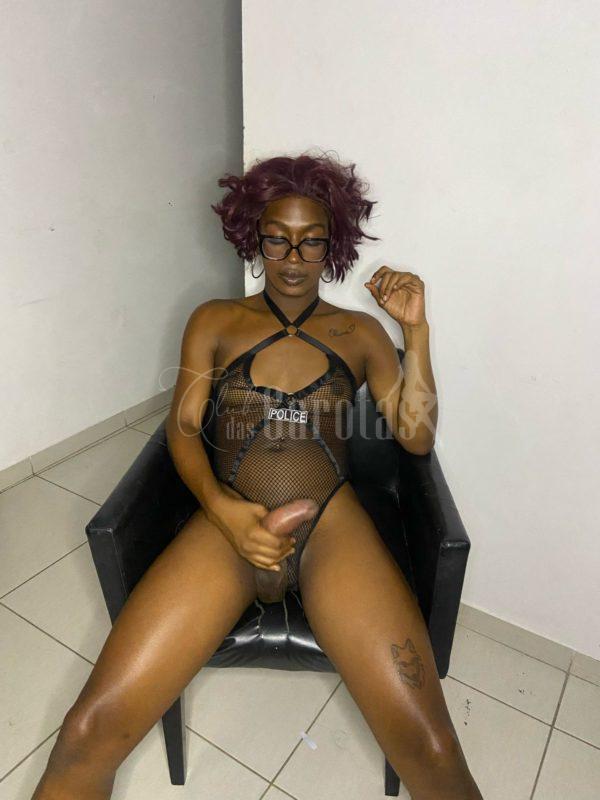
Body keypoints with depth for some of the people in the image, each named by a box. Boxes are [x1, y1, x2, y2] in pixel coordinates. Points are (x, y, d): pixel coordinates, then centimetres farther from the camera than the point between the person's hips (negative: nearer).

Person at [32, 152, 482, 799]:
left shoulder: (361, 332, 17)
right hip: (227, 522, 1)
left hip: (333, 525, 0)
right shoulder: (214, 322, 17)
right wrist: (223, 508, -11)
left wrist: (416, 333, -1)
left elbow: (416, 436, 9)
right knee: (89, 735, -15)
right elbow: (182, 428, 7)